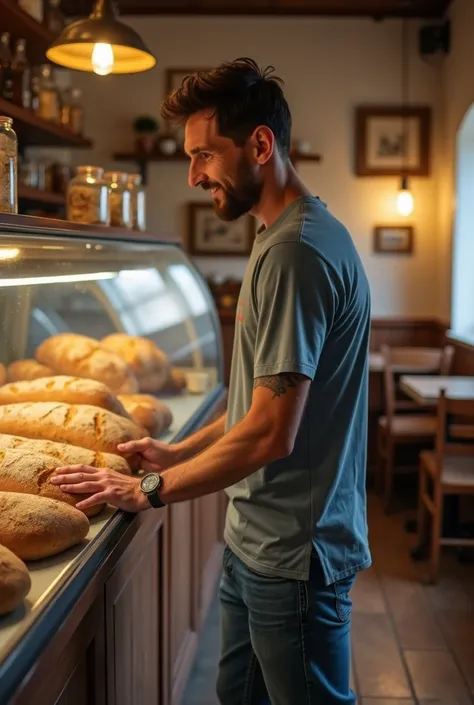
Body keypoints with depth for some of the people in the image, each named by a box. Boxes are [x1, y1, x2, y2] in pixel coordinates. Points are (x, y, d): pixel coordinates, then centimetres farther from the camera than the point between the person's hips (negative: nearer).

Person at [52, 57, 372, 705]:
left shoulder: (296, 251, -22)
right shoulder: (288, 236, 10)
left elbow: (271, 434, -24)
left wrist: (148, 491, -12)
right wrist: (177, 453, 11)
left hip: (293, 553, -9)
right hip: (256, 537, 9)